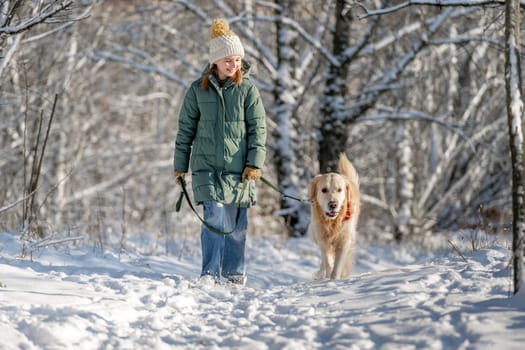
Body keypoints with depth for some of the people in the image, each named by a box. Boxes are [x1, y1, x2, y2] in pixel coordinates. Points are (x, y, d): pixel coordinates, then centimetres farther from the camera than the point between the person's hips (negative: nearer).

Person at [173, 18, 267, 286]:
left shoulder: (247, 89, 2)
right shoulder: (198, 89, 4)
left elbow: (258, 128, 3)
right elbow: (185, 129, 10)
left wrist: (255, 163, -6)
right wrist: (180, 166, 10)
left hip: (238, 167, 1)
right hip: (207, 166, -1)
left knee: (237, 222, 4)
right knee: (215, 216, -14)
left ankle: (234, 273, 18)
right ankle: (210, 273, -7)